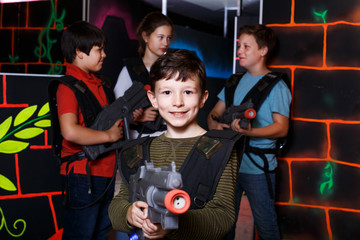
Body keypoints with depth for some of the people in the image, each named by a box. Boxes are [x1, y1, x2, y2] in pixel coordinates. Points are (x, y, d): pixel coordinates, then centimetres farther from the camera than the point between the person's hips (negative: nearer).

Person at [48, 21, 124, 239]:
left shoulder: (102, 85, 15)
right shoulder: (67, 87, -13)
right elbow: (70, 131, -28)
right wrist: (109, 135, -18)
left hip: (107, 170, 9)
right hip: (83, 172, -9)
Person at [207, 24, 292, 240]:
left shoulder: (276, 86, -6)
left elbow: (281, 128, -14)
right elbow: (214, 113, 16)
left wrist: (250, 131, -28)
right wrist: (214, 124, -7)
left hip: (257, 167, -6)